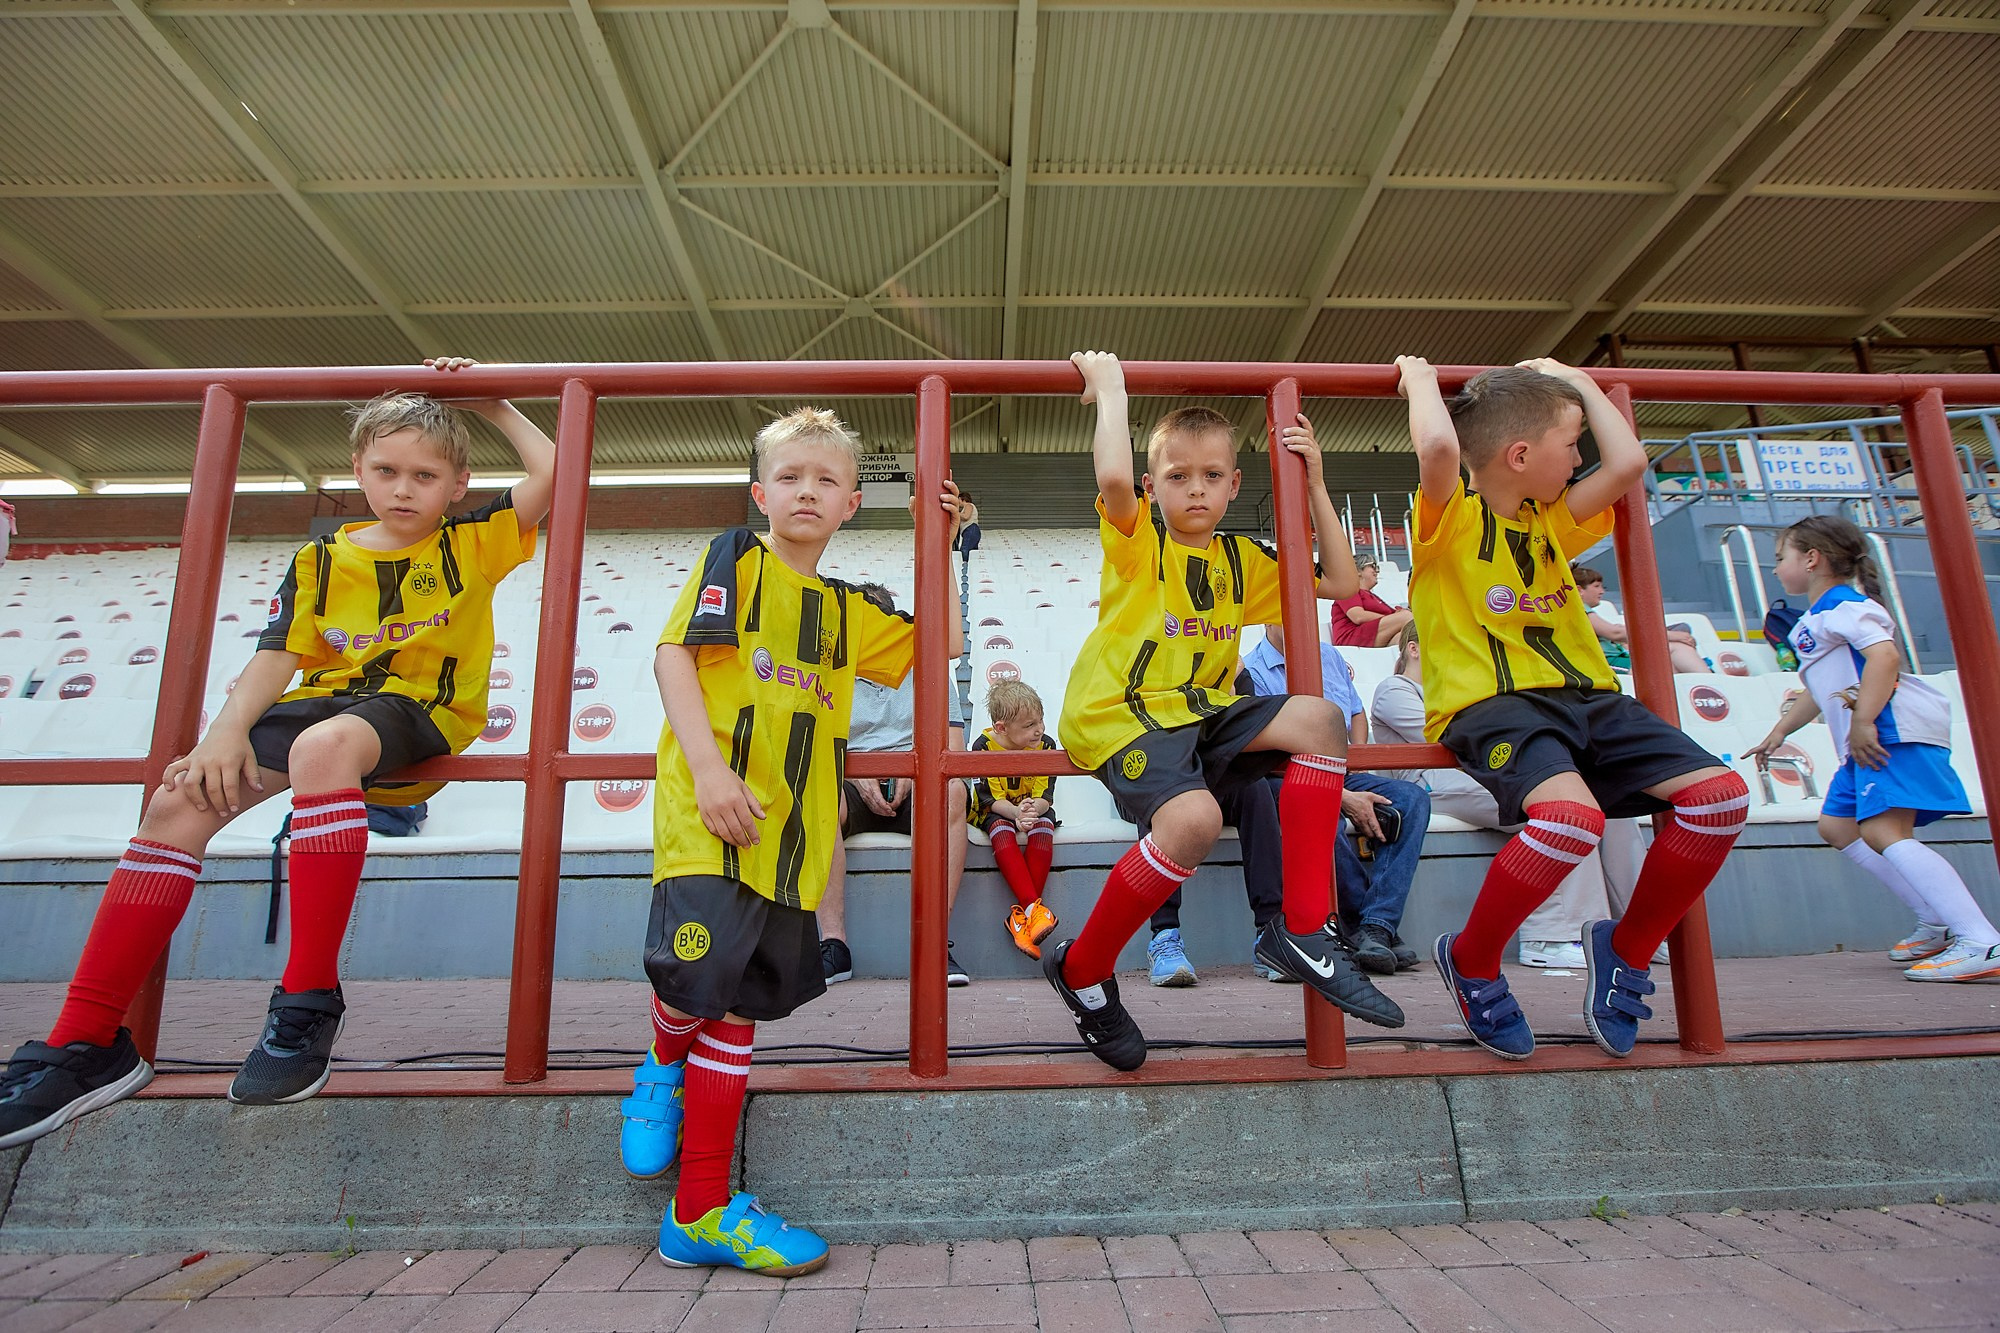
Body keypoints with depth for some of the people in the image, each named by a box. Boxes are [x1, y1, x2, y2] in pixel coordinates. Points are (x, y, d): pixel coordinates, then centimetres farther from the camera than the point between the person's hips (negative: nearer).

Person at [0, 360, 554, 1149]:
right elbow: (280, 655, 6)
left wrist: (487, 404, 5)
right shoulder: (322, 559, 14)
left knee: (324, 746, -38)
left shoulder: (472, 544, 6)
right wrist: (229, 729, -11)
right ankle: (87, 1045, -8)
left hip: (420, 708, -5)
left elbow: (552, 473, -4)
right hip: (325, 700, 5)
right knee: (180, 798, -16)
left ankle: (309, 1000, -32)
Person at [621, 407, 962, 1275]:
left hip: (789, 828, 5)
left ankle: (702, 1214, 18)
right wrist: (708, 765, -19)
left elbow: (941, 644, 23)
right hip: (710, 811, -5)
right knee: (697, 973, -12)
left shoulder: (846, 611, 19)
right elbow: (673, 653, -7)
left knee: (740, 1001, 8)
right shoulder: (734, 559, 3)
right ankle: (664, 1069, 28)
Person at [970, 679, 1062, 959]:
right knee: (1002, 832, -35)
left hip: (1034, 809, 2)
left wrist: (1031, 811, -38)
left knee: (1043, 826, -32)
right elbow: (991, 799, -20)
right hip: (996, 811, -2)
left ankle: (1020, 914, -33)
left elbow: (1045, 797, -14)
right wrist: (1016, 813, -40)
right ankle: (1033, 907, -42)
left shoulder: (1046, 745, -10)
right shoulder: (984, 746, -17)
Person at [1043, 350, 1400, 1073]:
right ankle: (1082, 969, -8)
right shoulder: (1136, 538, 0)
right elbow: (1113, 477, -22)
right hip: (1116, 714, -6)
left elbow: (1342, 582, 18)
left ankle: (1302, 929, -11)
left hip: (1199, 714, 6)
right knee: (1194, 818, -33)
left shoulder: (1242, 560, 17)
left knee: (1318, 718, -17)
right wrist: (1110, 387, -7)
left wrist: (1314, 486, 14)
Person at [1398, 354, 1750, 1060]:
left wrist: (1576, 380, 27)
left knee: (1721, 794, -12)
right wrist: (1420, 380, -1)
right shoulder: (1452, 519, -1)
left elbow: (1628, 462, 16)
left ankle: (1627, 948, 11)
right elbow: (1438, 445, -20)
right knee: (1573, 815, -35)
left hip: (1586, 700, 8)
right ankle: (1470, 962, -7)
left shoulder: (1550, 521, 22)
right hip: (1489, 704, -8)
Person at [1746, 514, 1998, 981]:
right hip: (1865, 741, 11)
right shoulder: (1813, 621, 24)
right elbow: (1821, 691, 33)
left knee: (1883, 833, -22)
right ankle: (1939, 923, 16)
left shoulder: (1842, 605, -8)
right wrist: (1778, 733, 35)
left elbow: (1884, 654, -25)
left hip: (1893, 730, -11)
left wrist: (1863, 723, -29)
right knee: (1837, 825, 13)